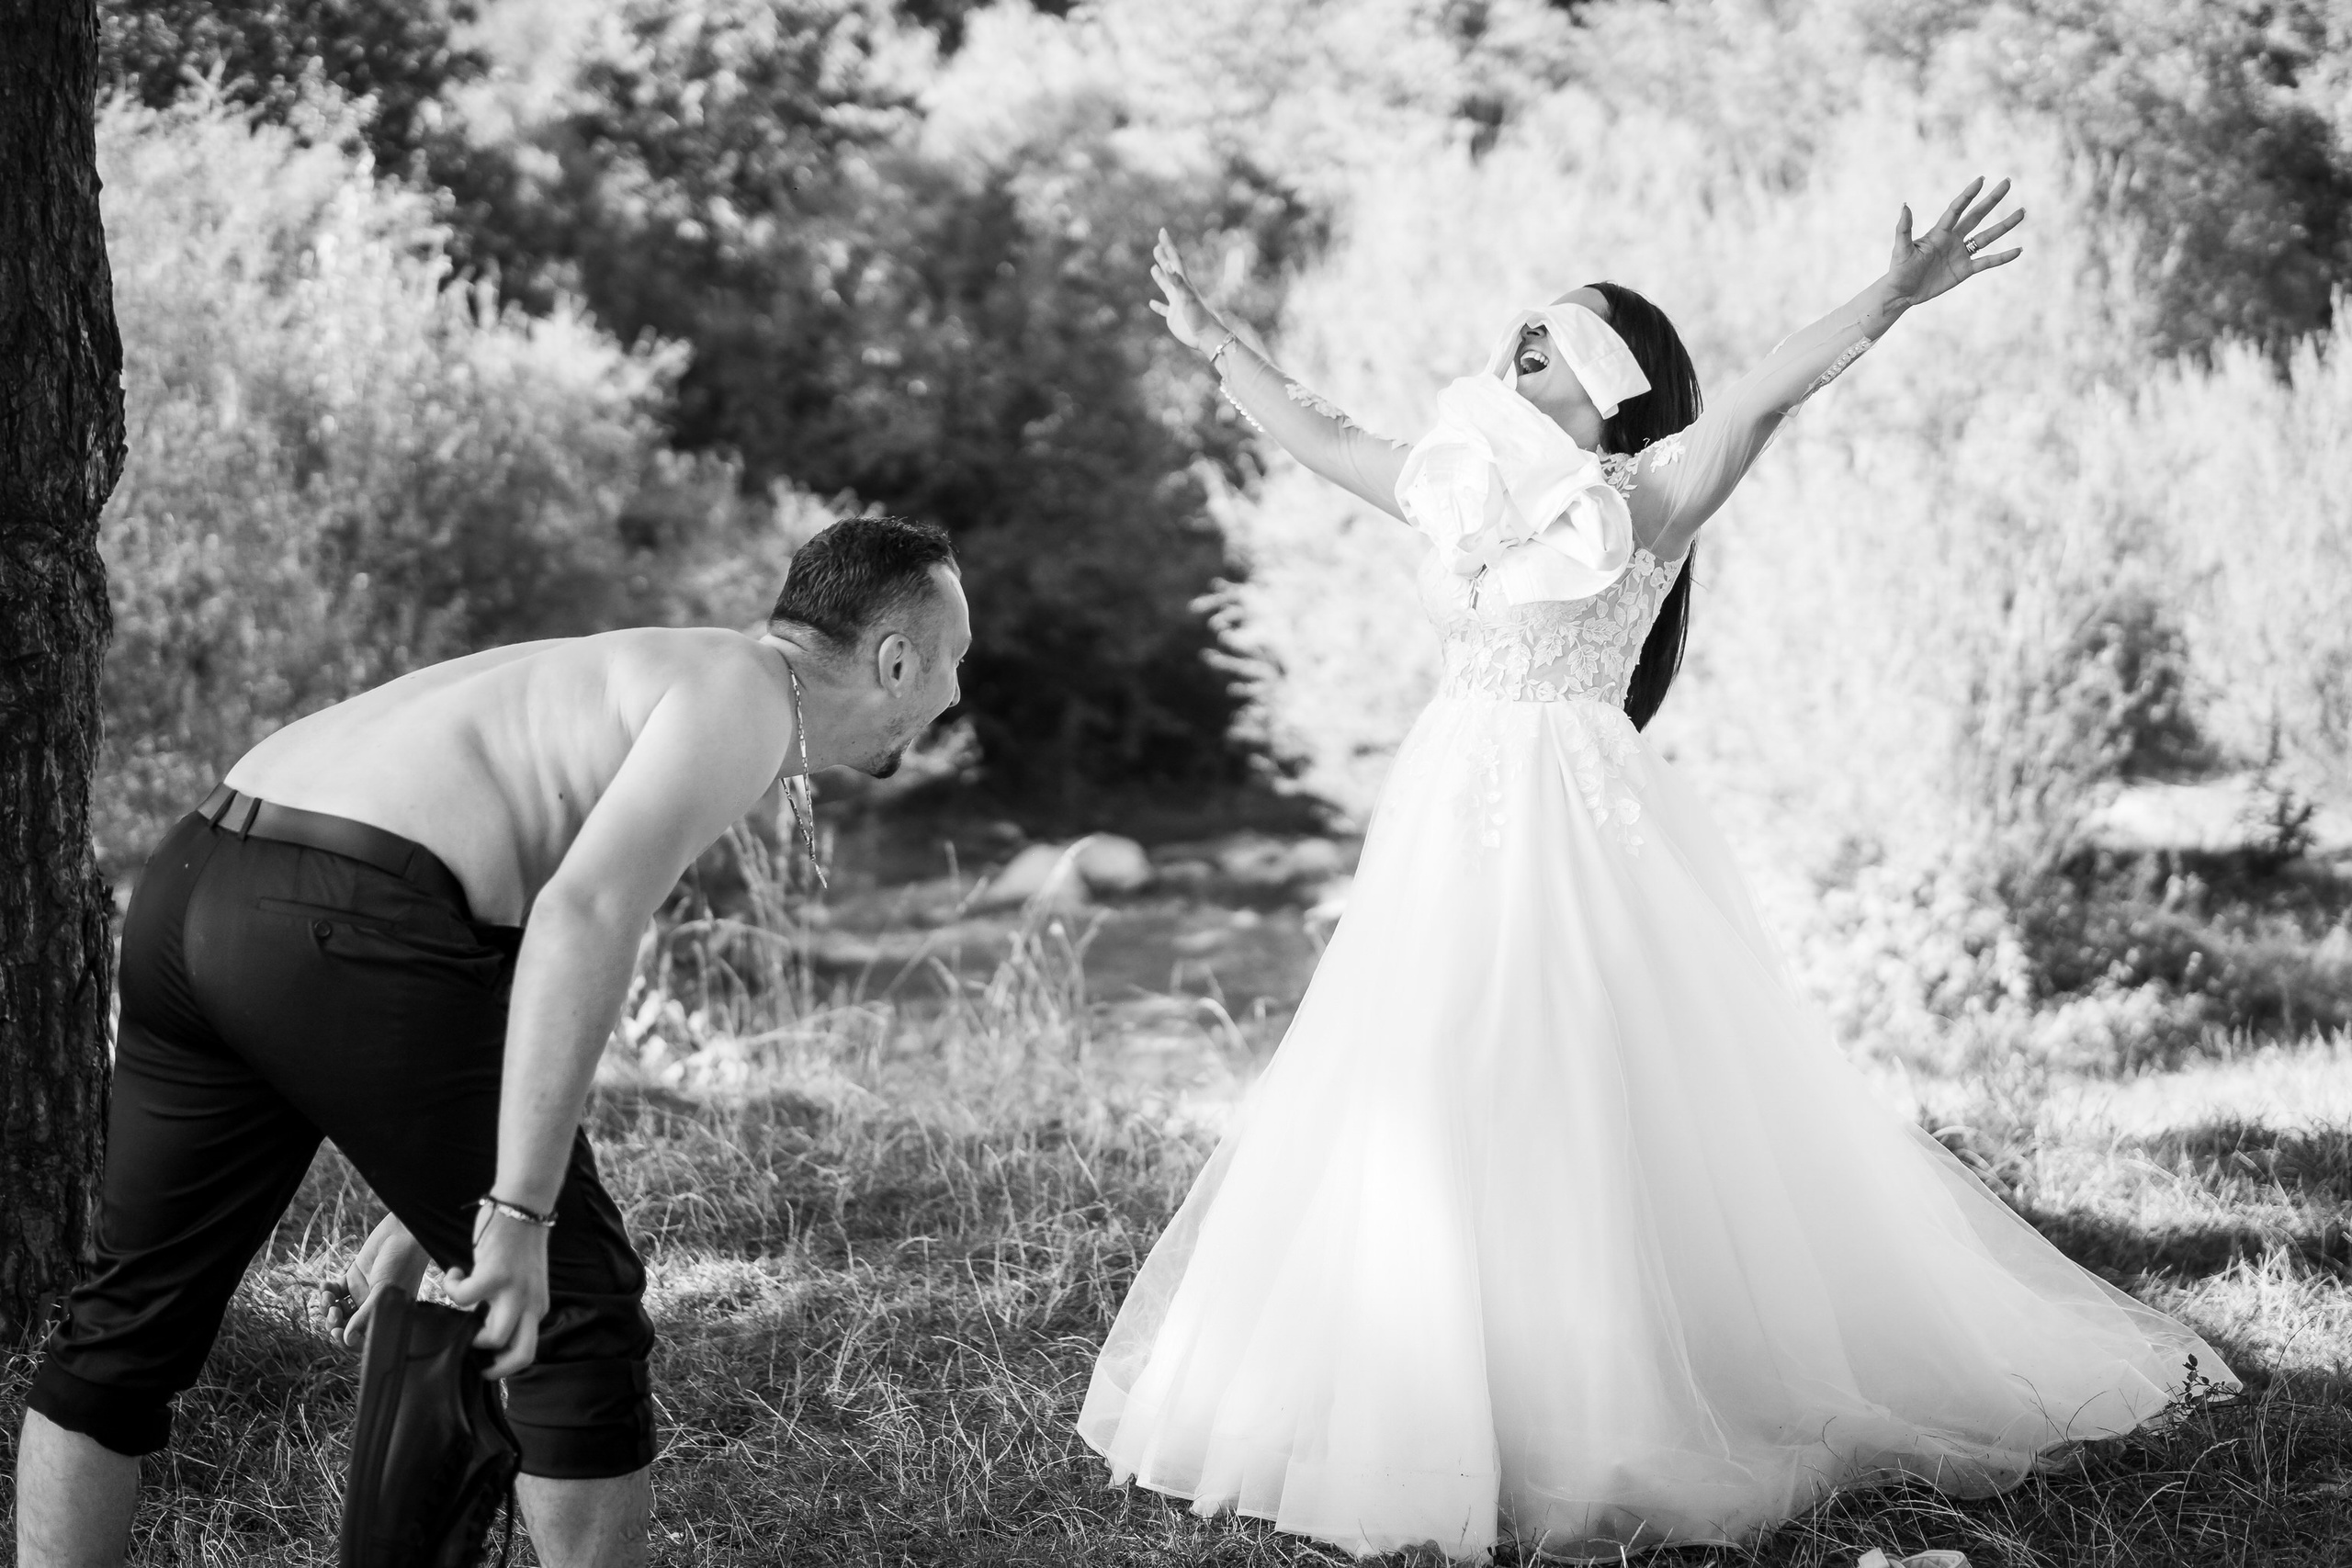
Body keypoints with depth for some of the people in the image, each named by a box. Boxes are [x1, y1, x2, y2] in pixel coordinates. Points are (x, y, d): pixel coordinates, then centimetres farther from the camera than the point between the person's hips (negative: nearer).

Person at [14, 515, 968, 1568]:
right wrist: (517, 1213, -18)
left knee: (132, 1320, 18)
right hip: (350, 930, -9)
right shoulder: (747, 699, -1)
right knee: (580, 1309, 5)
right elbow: (579, 925, -17)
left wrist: (424, 1209, 37)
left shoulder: (642, 678, 29)